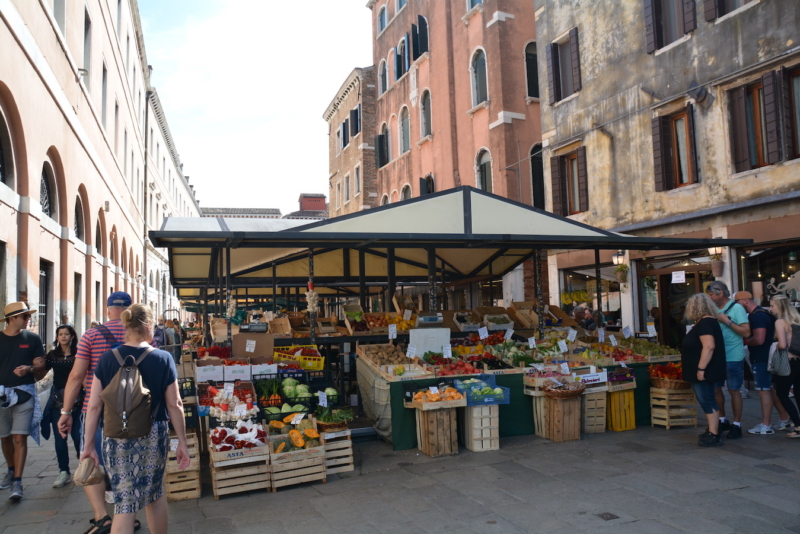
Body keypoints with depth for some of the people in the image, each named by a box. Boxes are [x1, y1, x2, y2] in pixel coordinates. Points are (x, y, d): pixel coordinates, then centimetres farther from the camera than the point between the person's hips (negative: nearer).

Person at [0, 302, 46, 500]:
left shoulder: (32, 339, 1)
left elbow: (40, 363, 1)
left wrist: (29, 368, -20)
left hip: (24, 393, -2)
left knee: (20, 438, -8)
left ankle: (17, 482, -6)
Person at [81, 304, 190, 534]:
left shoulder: (107, 359, -3)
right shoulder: (163, 358, -7)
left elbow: (94, 406, -2)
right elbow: (174, 405, -5)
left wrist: (88, 445, 7)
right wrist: (182, 442, 3)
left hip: (116, 438, 0)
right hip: (154, 436, 0)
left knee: (125, 503, 4)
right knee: (155, 494, 21)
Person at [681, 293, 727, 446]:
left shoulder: (705, 323, -18)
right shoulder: (707, 322, 15)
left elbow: (709, 347, -27)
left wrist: (701, 368, -27)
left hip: (704, 371, -10)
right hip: (704, 371, 10)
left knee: (707, 401, -6)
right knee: (707, 401, 16)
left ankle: (714, 436, -2)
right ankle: (713, 431, 24)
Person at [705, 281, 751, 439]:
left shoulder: (736, 308, -10)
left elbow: (746, 332, -16)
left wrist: (727, 321, -18)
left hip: (733, 358, -6)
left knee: (734, 390, 3)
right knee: (716, 389, 12)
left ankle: (736, 425, 14)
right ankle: (722, 420, 27)